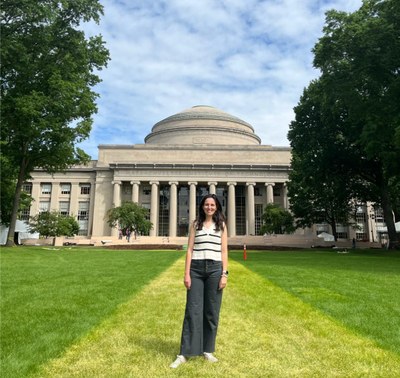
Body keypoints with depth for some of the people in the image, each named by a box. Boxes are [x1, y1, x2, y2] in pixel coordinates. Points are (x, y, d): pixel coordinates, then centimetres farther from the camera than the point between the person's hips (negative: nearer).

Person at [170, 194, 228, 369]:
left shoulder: (221, 225, 7)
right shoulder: (195, 224, 7)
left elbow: (224, 251, 5)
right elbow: (190, 250, 4)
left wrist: (224, 274, -3)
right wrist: (187, 273, -3)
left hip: (215, 269, 1)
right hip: (196, 269, 0)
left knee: (212, 311, 7)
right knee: (192, 310, 0)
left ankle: (208, 350, 22)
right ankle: (184, 353, 6)